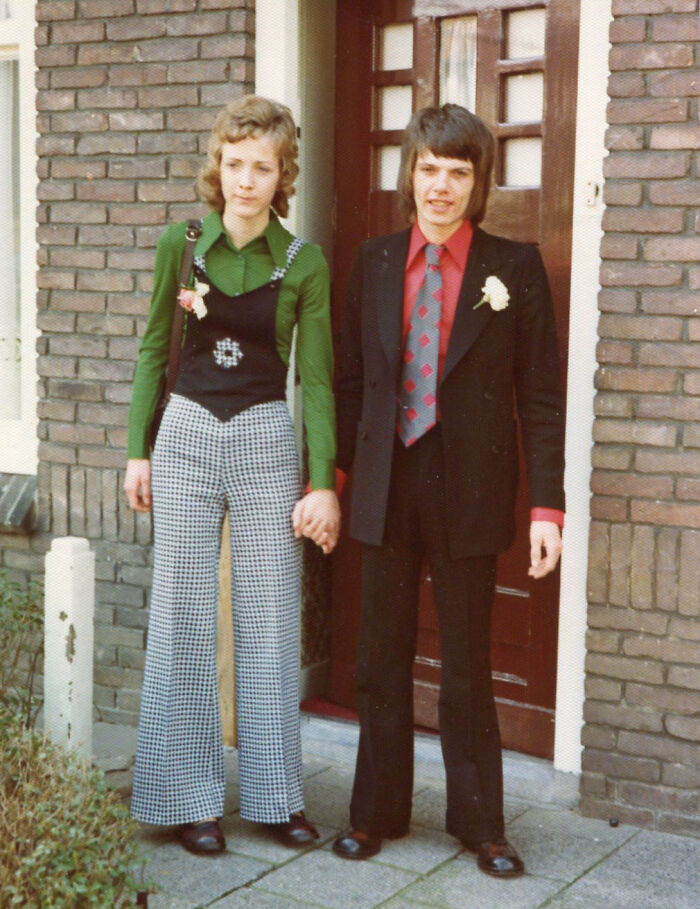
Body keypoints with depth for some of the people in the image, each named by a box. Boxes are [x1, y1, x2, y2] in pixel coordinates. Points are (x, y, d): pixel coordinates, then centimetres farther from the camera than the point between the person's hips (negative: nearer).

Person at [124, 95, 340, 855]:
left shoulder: (303, 263, -2)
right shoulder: (180, 244, 1)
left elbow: (315, 378, 0)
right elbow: (155, 350, 8)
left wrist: (324, 483, -4)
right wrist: (139, 450, 5)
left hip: (267, 442, -1)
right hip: (187, 437, 1)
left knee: (270, 621, 5)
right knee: (184, 619, 5)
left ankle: (273, 795, 19)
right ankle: (189, 798, 16)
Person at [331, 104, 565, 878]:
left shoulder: (514, 268, -3)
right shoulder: (374, 263, 5)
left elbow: (540, 395, -4)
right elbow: (350, 378, 10)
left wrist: (547, 505, -8)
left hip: (471, 491, -2)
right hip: (387, 485, 3)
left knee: (466, 665, 8)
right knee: (382, 659, 11)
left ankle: (479, 823, 24)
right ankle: (377, 813, 27)